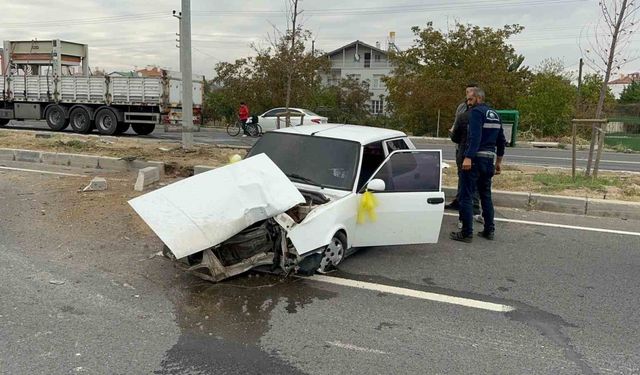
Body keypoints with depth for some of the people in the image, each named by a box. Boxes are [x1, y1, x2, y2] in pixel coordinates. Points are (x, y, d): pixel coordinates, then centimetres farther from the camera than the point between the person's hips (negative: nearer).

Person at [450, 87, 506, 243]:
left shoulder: (476, 112, -9)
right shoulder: (495, 115, 17)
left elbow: (475, 136, -23)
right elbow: (501, 141, 21)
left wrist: (468, 158, -30)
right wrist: (498, 162, 27)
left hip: (475, 159, -8)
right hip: (489, 160, 9)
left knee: (466, 196, -3)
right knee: (486, 195, 18)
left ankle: (466, 233, -2)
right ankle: (489, 230, 21)